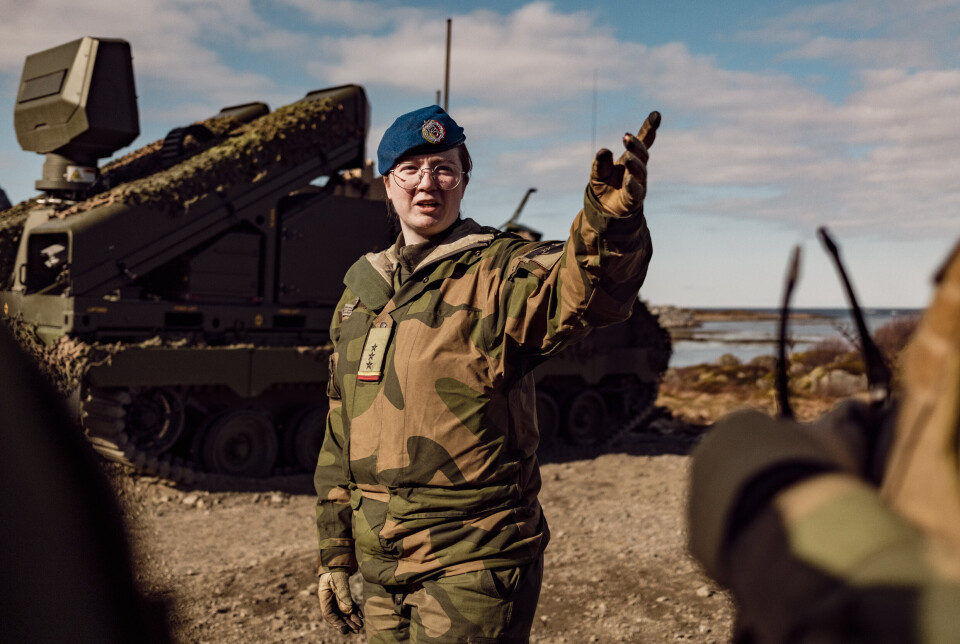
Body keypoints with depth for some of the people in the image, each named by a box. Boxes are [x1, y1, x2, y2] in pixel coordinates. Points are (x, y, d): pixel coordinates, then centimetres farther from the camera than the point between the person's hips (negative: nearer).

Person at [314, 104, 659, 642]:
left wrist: (611, 218, -51)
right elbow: (339, 440, 14)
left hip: (472, 564, -5)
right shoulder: (361, 290, 11)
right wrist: (335, 555, 15)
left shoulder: (500, 273, -7)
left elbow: (585, 291, -30)